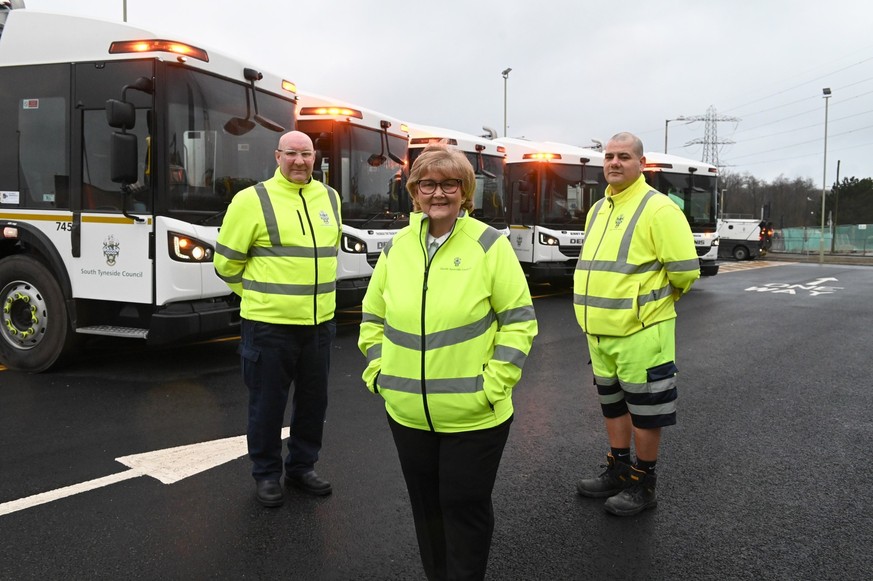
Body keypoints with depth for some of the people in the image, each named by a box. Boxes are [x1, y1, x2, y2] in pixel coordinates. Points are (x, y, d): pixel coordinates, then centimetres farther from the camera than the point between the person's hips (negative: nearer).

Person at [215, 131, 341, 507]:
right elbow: (227, 262, -1)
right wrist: (257, 294, 9)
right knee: (268, 402, 8)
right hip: (269, 324, -5)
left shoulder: (330, 198, 8)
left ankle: (301, 467, 34)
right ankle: (266, 474, 27)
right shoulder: (252, 201, -9)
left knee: (313, 400, 15)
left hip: (319, 323, 5)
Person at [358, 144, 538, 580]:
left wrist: (495, 381, -13)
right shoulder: (397, 247, 4)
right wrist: (379, 370, 3)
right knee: (426, 506, 19)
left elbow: (519, 318, -7)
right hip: (407, 412, 5)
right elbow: (372, 317, 13)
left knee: (465, 507, 8)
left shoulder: (490, 245, -8)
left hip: (473, 415, -4)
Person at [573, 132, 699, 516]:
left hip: (640, 333, -8)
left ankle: (643, 484, 21)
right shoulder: (598, 210, 11)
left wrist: (654, 302, -1)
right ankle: (618, 472, 35)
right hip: (600, 333, 8)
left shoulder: (658, 209, -13)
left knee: (644, 411, 6)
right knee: (612, 404, 19)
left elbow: (685, 270, -16)